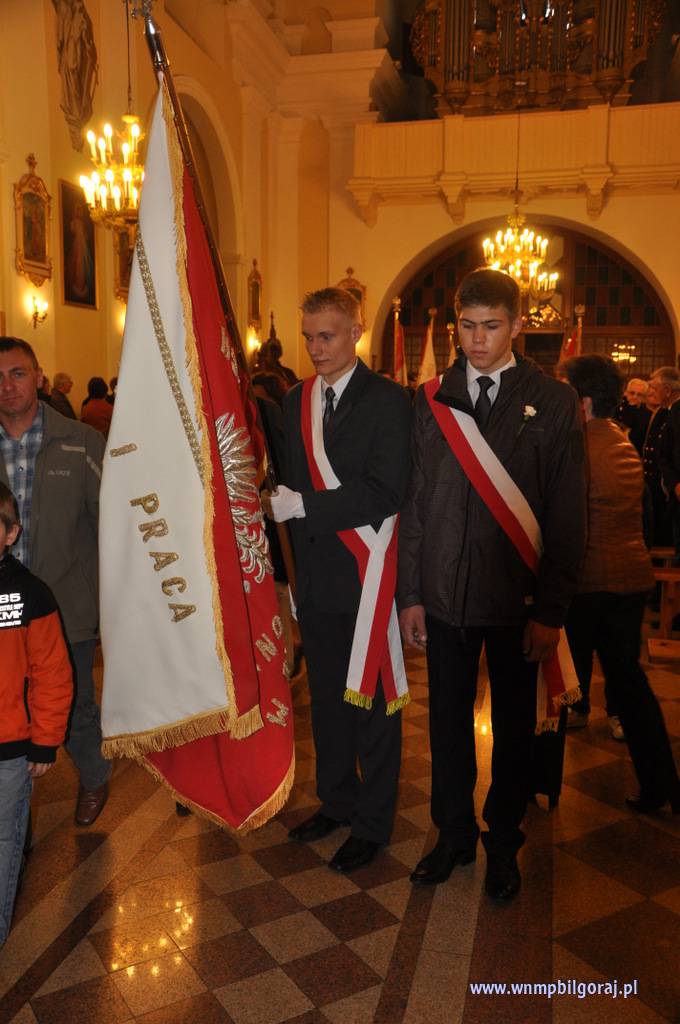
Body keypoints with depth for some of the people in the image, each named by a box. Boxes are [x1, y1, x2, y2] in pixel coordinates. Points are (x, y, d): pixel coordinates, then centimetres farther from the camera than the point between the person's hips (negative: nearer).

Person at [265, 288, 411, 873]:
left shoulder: (387, 401, -9)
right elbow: (291, 483, 13)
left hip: (365, 578, -6)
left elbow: (384, 493, -19)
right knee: (327, 696, 18)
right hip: (316, 577, 6)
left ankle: (373, 823, 24)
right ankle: (336, 801, 38)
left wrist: (300, 506, -21)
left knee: (372, 701, 6)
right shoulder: (296, 402, 10)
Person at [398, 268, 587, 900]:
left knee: (514, 728, 14)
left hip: (518, 600, -2)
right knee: (448, 721, 14)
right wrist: (409, 594, 1)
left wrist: (551, 611, -9)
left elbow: (567, 516, -5)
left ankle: (503, 843, 35)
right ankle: (454, 835, 36)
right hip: (446, 593, 2)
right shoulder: (431, 399, 3)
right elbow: (414, 502, 4)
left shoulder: (553, 402, -3)